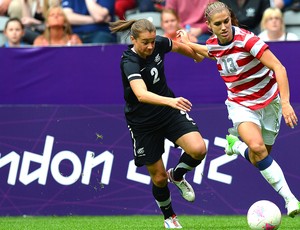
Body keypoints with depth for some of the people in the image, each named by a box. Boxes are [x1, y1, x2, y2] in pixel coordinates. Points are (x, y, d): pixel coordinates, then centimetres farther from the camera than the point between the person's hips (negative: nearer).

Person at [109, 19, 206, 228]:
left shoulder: (159, 44, -11)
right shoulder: (129, 62, -29)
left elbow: (179, 46, 14)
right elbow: (142, 94, -46)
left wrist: (198, 56, 32)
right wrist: (171, 101, -61)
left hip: (169, 110, 4)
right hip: (143, 122, -4)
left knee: (198, 149, -19)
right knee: (158, 176, 6)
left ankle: (177, 176, 14)